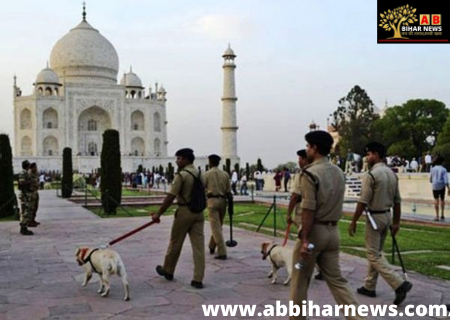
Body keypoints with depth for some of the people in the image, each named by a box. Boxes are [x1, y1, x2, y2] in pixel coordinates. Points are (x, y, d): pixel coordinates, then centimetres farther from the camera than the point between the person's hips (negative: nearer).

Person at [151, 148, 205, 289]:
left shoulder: (181, 175, -13)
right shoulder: (200, 175, 9)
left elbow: (170, 197, -16)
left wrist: (158, 214, -10)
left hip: (184, 212, -6)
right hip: (199, 212, 6)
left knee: (175, 243, 12)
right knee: (199, 245, 2)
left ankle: (168, 271, 30)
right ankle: (198, 279, 2)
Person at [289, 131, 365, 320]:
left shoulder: (310, 173, -16)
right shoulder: (339, 172, 9)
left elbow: (308, 210, -20)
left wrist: (304, 239, -19)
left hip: (314, 231, -7)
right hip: (332, 231, 7)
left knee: (300, 281, 9)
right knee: (336, 280, 11)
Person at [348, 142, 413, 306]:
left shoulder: (371, 175, -18)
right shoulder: (392, 174, 7)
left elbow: (363, 202, -19)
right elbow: (397, 200, 11)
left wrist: (353, 222, -12)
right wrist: (396, 222, 17)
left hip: (374, 217, -8)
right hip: (387, 215, 8)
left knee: (374, 255, -3)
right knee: (376, 253, 17)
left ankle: (400, 284, -12)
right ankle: (369, 286, 25)